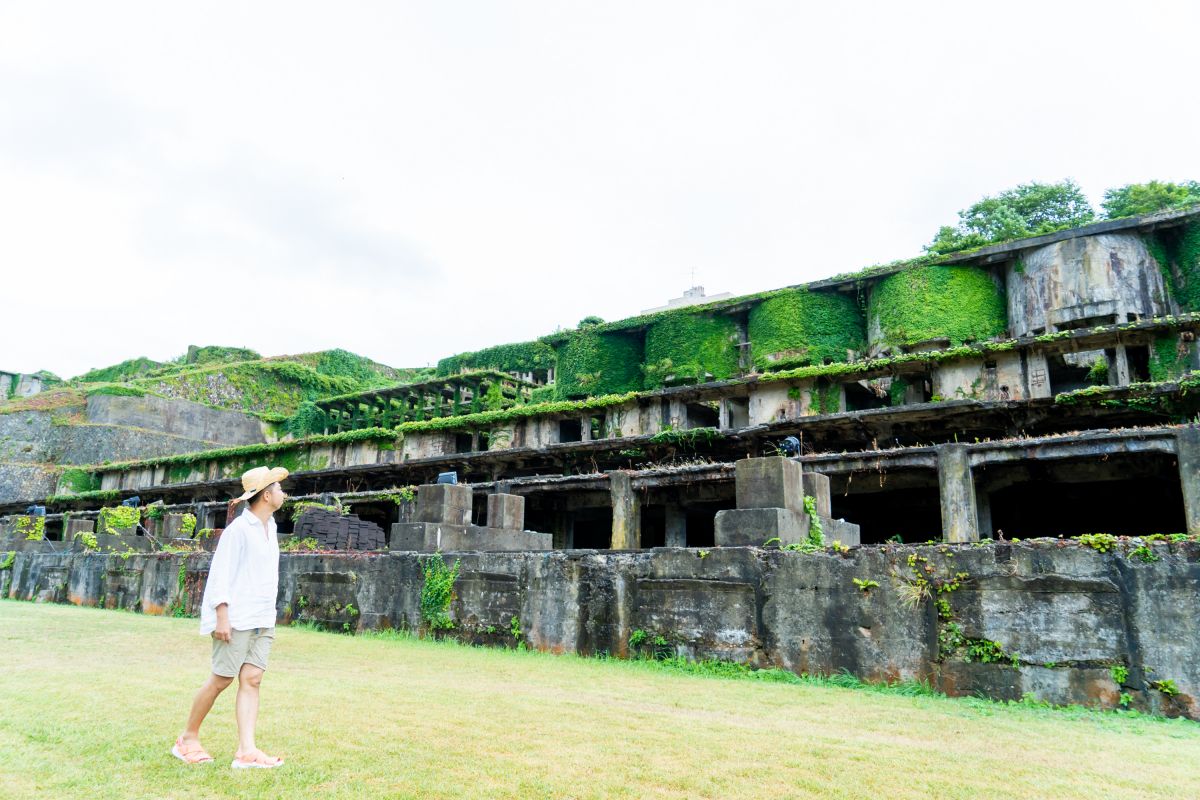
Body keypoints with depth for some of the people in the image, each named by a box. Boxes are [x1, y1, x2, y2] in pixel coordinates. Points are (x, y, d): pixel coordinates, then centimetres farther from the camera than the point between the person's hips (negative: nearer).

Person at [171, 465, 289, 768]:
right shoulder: (239, 528, -12)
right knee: (221, 680, 0)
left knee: (251, 680, 0)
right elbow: (220, 573, -15)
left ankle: (246, 751, -3)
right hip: (236, 619, -7)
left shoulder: (269, 526, 15)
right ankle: (188, 738, 20)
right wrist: (222, 616, -19)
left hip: (262, 620, 7)